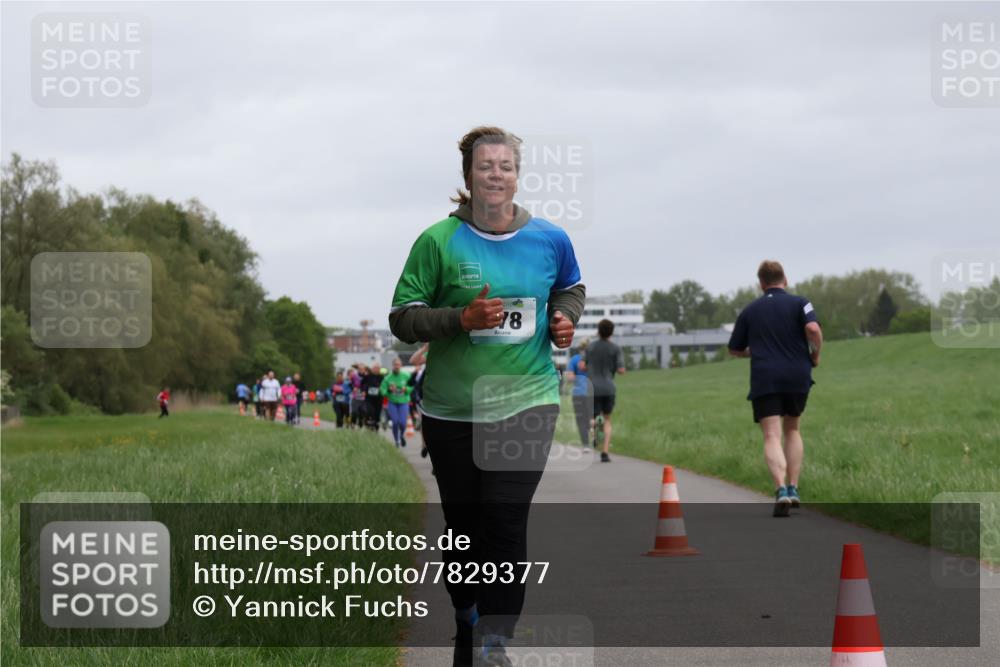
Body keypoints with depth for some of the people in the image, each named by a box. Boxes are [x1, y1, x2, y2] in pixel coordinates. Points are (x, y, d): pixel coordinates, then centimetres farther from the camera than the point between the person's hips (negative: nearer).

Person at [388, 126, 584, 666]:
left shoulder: (548, 240, 2)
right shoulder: (438, 242, -6)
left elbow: (570, 288, 23)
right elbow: (402, 317, -5)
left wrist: (565, 318, 1)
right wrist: (461, 319, -19)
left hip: (526, 402, 0)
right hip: (452, 409, 0)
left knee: (507, 522, -12)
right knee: (464, 526, 8)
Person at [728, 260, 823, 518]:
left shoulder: (749, 311, 11)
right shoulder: (799, 303, 3)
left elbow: (735, 349, 18)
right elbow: (813, 329, -16)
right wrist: (816, 353, 2)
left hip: (764, 380, -1)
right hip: (797, 377, 1)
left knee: (772, 437, -7)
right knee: (792, 430, 21)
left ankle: (781, 490, -29)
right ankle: (793, 488, 13)